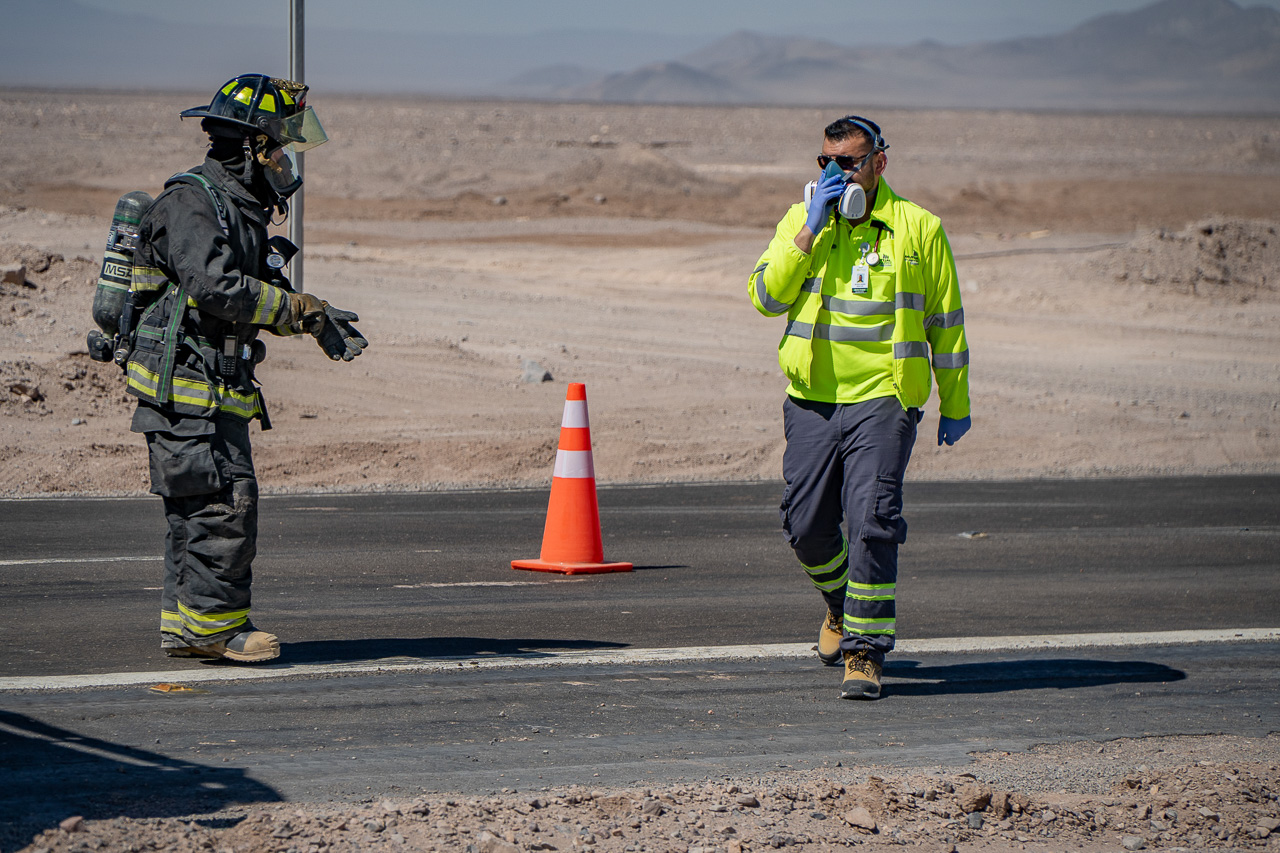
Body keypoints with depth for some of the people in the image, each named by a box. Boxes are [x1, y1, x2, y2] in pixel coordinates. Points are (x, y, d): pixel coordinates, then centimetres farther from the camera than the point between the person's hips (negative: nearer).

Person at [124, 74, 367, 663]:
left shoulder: (240, 209, 17)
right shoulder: (191, 202, -14)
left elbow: (254, 295, 22)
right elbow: (218, 289, -25)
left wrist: (317, 316, 5)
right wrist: (304, 310, -20)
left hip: (215, 392, 10)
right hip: (184, 386, -10)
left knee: (195, 514, 11)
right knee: (225, 505, -11)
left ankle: (183, 627, 15)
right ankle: (216, 623, -5)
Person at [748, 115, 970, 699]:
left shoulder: (917, 229, 2)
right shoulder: (800, 220, 7)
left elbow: (945, 322, 9)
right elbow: (767, 296, -6)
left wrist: (954, 406, 10)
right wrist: (813, 227, -12)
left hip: (883, 398, -3)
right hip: (812, 400, 3)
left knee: (872, 524, -14)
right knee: (807, 527, 6)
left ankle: (864, 650, -6)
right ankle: (840, 603, 36)